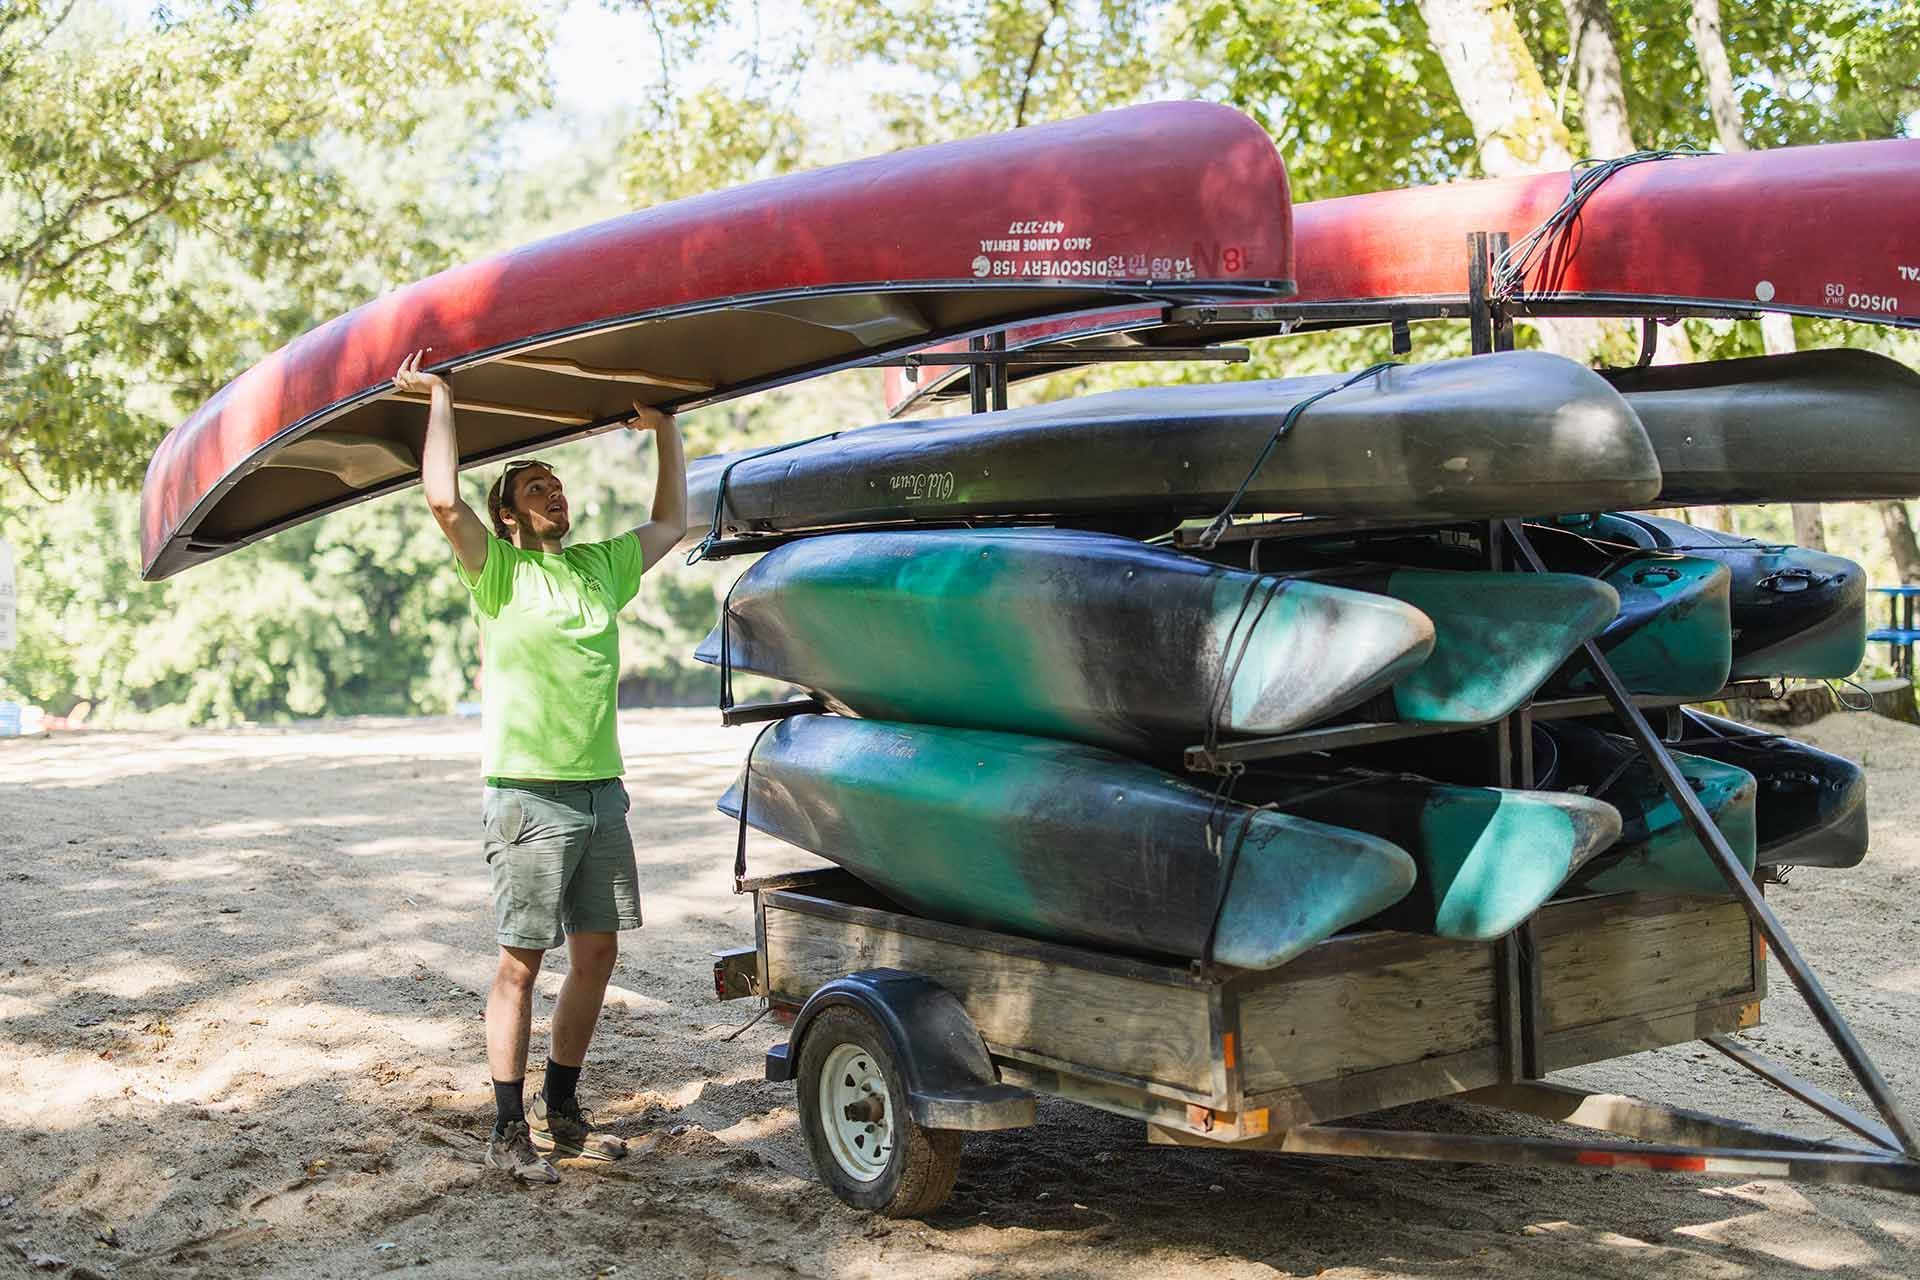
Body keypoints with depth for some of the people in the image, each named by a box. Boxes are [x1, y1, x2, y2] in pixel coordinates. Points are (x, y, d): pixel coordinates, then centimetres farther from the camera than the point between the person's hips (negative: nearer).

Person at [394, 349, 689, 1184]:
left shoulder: (600, 567, 16)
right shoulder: (494, 568, -1)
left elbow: (671, 523, 28)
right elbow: (443, 498, -17)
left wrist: (665, 430, 27)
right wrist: (438, 400, -8)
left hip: (602, 788, 6)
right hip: (529, 792, -6)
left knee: (597, 951, 9)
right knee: (522, 961, -2)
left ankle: (561, 1113, 22)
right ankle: (509, 1131, 5)